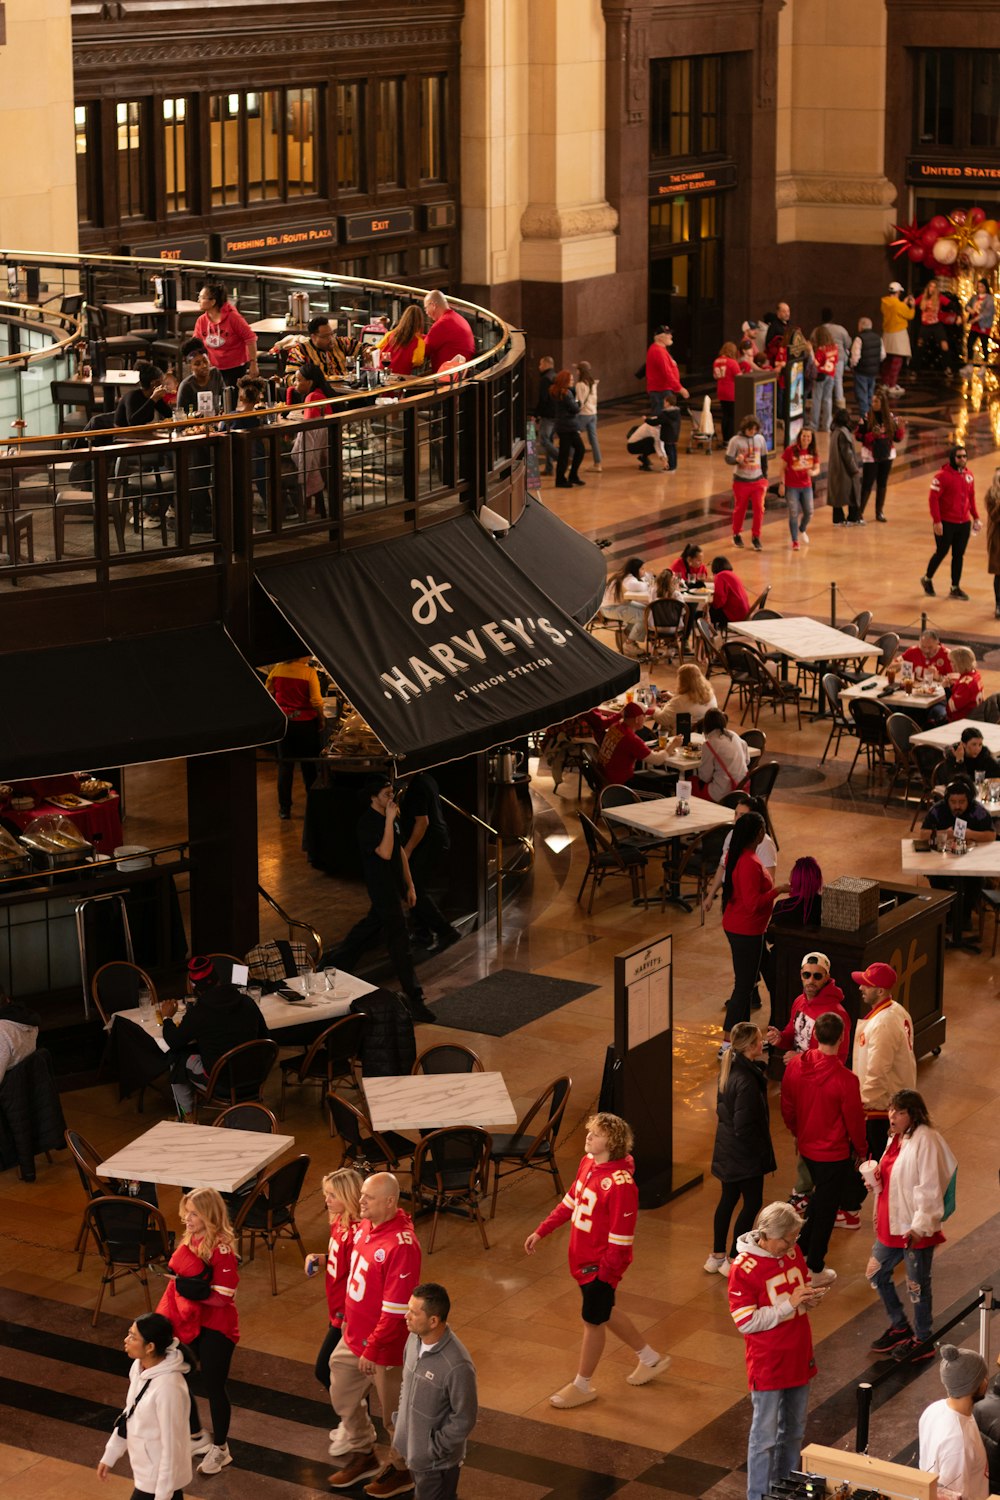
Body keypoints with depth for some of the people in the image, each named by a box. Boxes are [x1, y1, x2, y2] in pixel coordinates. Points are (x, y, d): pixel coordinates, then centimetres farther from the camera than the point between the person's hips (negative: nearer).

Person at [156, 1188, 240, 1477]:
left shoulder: (221, 1248, -22)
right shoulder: (189, 1240, 2)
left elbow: (224, 1296, -22)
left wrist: (195, 1290, -29)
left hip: (215, 1329, -8)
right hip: (187, 1324, 8)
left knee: (213, 1387, 6)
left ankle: (220, 1449, 25)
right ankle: (197, 1438, 34)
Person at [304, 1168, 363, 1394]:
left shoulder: (355, 1233, -26)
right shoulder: (339, 1222, 2)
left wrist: (346, 1318, -22)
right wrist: (322, 1259, -1)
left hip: (346, 1316, -9)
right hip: (337, 1311, 9)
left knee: (324, 1371, 0)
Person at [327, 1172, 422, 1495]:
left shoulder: (402, 1245, -30)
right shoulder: (365, 1226, -3)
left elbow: (395, 1309, -27)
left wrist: (372, 1349, -22)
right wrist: (347, 1318, 18)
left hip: (384, 1347, -9)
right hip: (353, 1335, 9)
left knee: (394, 1413, 12)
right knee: (343, 1396, 23)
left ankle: (400, 1470, 34)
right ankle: (362, 1457, 44)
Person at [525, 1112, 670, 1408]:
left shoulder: (620, 1183, -29)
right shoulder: (587, 1163, -2)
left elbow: (621, 1235, -24)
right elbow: (570, 1202, 12)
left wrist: (607, 1272, -20)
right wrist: (541, 1231, 12)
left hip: (601, 1265, -9)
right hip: (582, 1258, 9)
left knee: (593, 1321, 7)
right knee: (605, 1312, 23)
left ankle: (582, 1386, 25)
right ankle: (651, 1359, 42)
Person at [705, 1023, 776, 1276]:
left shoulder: (730, 1068, -1)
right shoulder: (747, 1081, -29)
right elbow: (744, 1127, -26)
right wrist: (760, 1150, -12)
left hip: (727, 1148, 9)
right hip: (745, 1153, -9)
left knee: (728, 1199, 20)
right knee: (752, 1203, 7)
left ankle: (717, 1256, 31)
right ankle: (732, 1261, 14)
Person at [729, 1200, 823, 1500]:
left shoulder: (792, 1251, -2)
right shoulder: (744, 1268, -21)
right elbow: (746, 1322, -21)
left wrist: (812, 1296, -8)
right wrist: (790, 1305, -25)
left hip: (799, 1359, 7)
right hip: (768, 1366, -7)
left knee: (793, 1430, 20)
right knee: (765, 1437, 3)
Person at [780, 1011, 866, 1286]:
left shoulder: (795, 1065, -12)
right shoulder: (845, 1079, -28)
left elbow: (787, 1107, 2)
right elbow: (855, 1120, -15)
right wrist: (862, 1150, 3)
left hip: (806, 1147, 5)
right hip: (835, 1155, -5)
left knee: (819, 1197, 29)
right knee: (826, 1208, 11)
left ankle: (801, 1250, 36)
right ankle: (815, 1269, 23)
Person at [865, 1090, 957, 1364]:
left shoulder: (925, 1141, -21)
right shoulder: (896, 1138, 8)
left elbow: (929, 1188, -22)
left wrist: (920, 1225, -24)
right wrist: (876, 1183, -1)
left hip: (916, 1229, -9)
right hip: (892, 1224, 9)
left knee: (917, 1285, 5)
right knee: (876, 1274, 19)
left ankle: (923, 1341, 23)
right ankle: (899, 1328, 37)